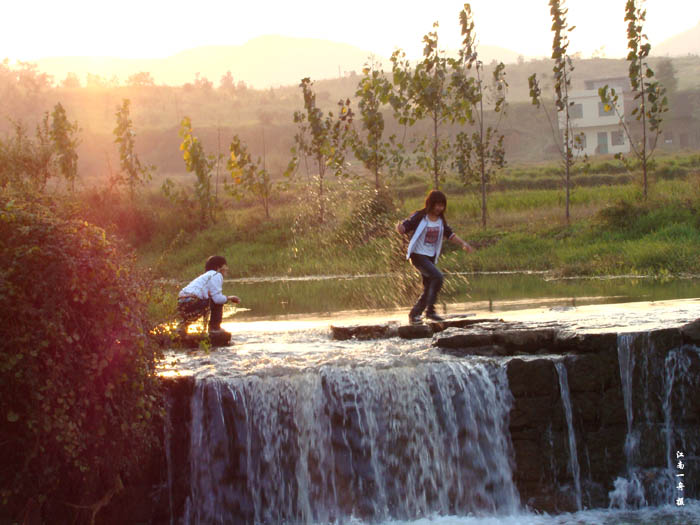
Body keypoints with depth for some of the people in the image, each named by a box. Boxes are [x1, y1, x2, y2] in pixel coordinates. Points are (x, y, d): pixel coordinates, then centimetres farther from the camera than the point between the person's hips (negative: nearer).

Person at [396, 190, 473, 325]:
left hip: (431, 257, 8)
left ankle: (414, 315, 19)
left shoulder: (441, 220, 8)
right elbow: (404, 227, -15)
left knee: (428, 288, 7)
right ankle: (430, 311, -17)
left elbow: (449, 234, 18)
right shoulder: (419, 217, -10)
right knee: (437, 277, -24)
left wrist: (463, 243, 6)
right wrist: (399, 228, -38)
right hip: (418, 255, -8)